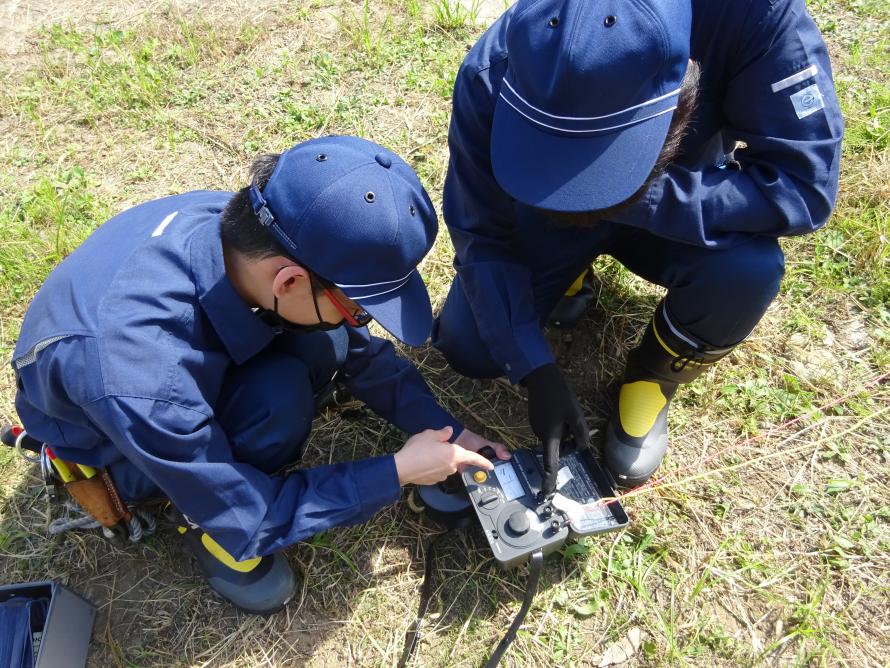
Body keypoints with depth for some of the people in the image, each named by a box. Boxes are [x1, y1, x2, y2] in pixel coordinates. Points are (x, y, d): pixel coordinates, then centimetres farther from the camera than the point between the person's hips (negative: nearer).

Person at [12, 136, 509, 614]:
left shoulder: (248, 229, -27)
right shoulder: (145, 385, -43)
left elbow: (361, 349, -9)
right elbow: (246, 519, -26)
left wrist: (449, 432, -9)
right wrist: (399, 471, -23)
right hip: (109, 439, -5)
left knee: (324, 339, -19)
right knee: (279, 398, -31)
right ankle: (205, 525, -1)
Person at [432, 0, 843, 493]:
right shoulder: (491, 75, -32)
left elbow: (804, 184, -34)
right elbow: (482, 238, -22)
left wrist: (638, 200, -41)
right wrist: (535, 370, -28)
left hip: (683, 214, 0)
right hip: (541, 209, 1)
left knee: (748, 269, -33)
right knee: (468, 352, -9)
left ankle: (653, 380, 0)